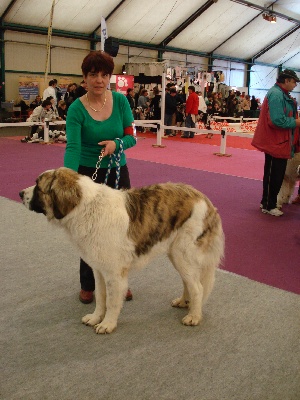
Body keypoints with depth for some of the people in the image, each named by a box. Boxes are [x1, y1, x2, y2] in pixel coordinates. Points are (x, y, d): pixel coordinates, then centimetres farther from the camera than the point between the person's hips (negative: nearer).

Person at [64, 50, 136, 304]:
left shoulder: (120, 101, -5)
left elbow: (132, 137, -3)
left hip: (118, 171, 2)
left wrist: (116, 143, -24)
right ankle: (87, 285, 25)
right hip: (88, 173, -2)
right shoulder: (77, 109, -13)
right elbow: (73, 147, -23)